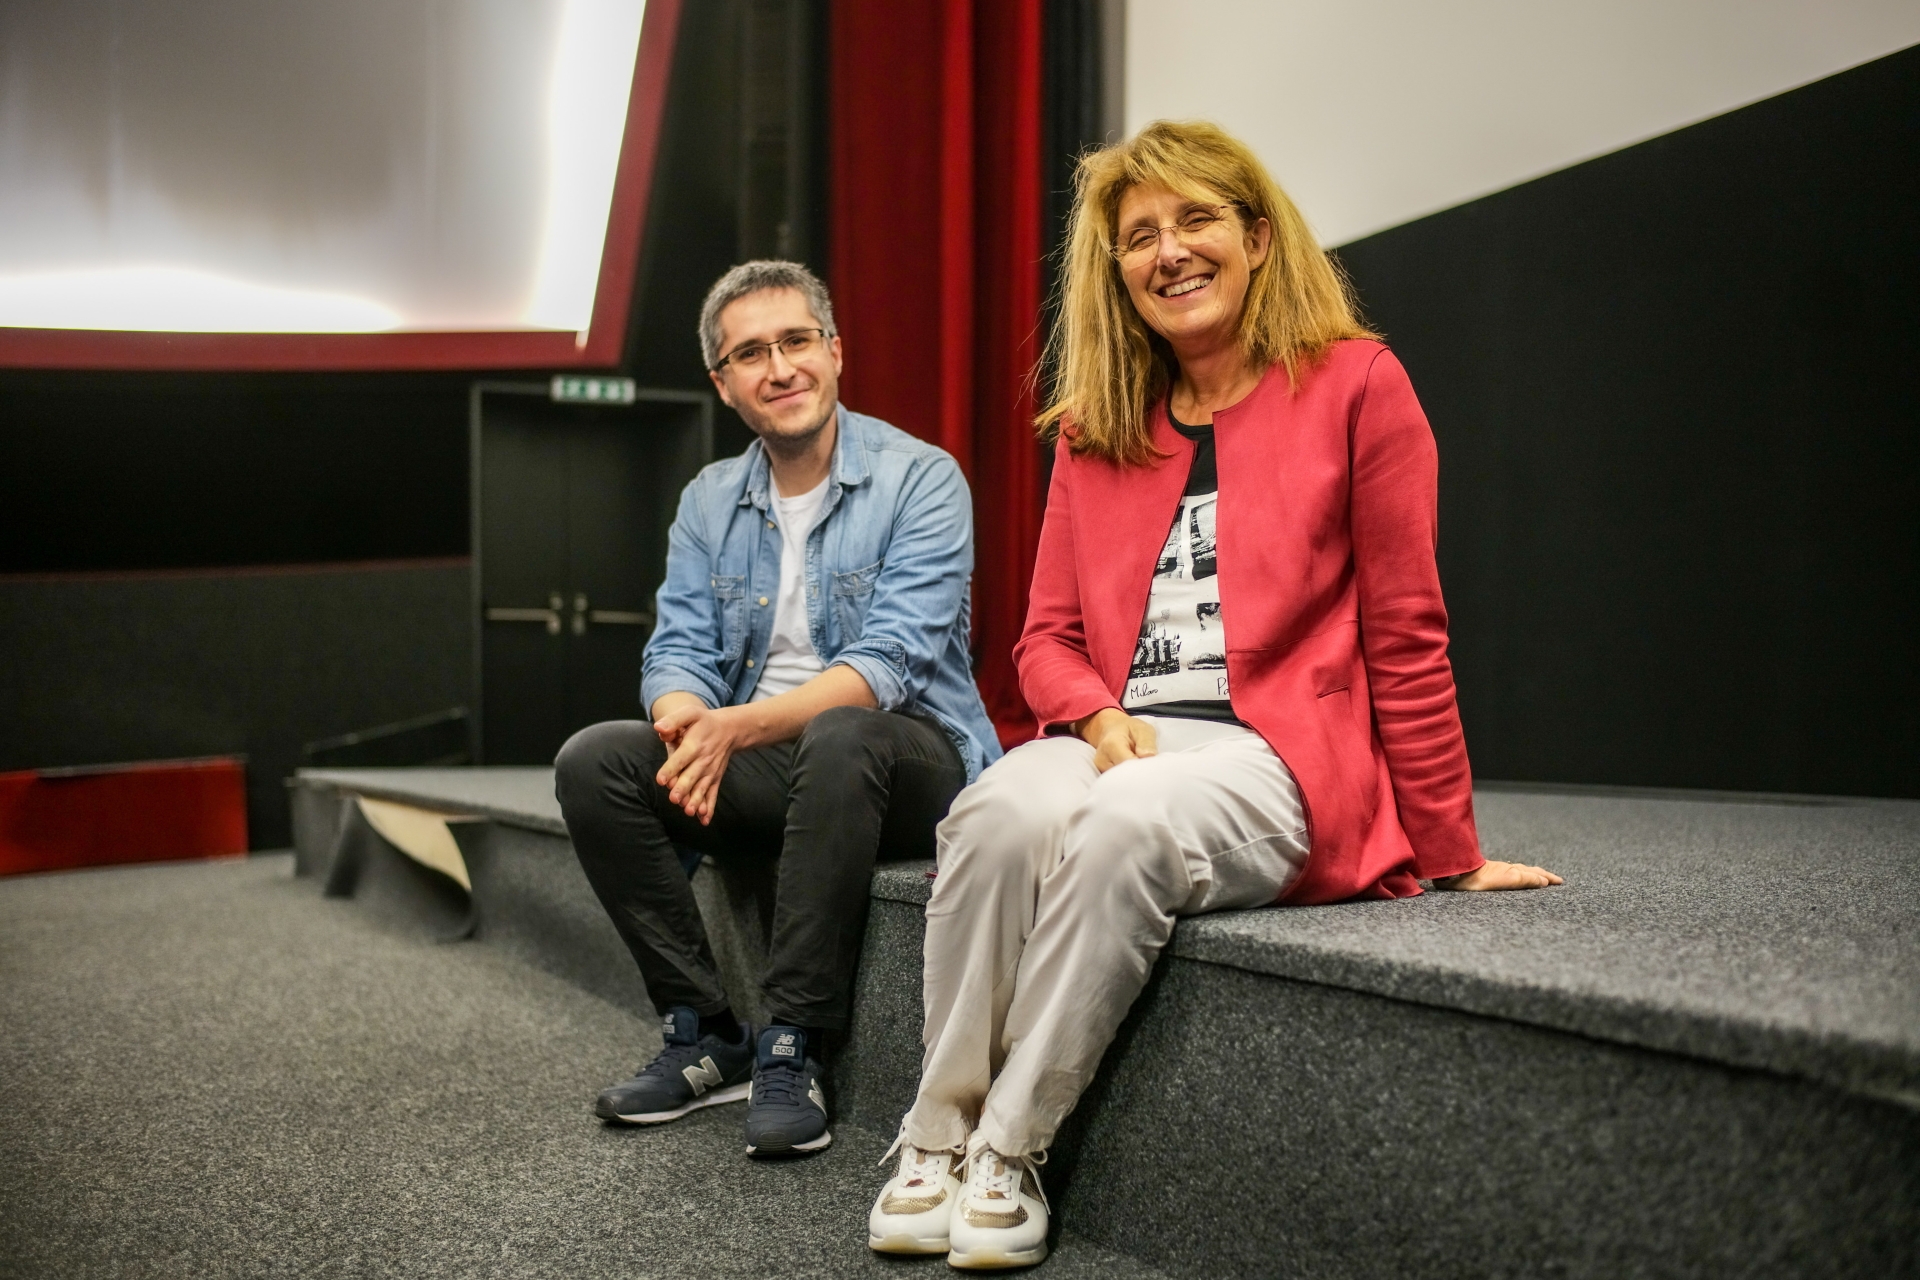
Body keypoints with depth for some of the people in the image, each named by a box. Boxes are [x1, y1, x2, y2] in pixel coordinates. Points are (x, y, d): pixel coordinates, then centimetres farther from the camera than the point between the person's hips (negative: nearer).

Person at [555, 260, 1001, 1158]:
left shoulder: (920, 480, -8)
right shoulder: (708, 502, 11)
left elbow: (891, 663, -19)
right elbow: (678, 653, 3)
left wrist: (738, 726, -31)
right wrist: (686, 726, -23)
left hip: (909, 759, -5)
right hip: (761, 767, 6)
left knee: (840, 737, -38)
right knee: (593, 761, -16)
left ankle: (792, 1049, -27)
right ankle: (705, 1037, -9)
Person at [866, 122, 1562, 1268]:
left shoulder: (1355, 386, 2)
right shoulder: (1094, 428, 15)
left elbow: (1404, 638, 1)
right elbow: (1049, 637, 16)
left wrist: (1450, 856, 3)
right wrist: (1103, 718, -8)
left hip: (1279, 758, -3)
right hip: (1117, 740, 4)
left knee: (1124, 825, -35)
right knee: (999, 810, -30)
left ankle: (1011, 1153, -20)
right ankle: (939, 1142, -17)